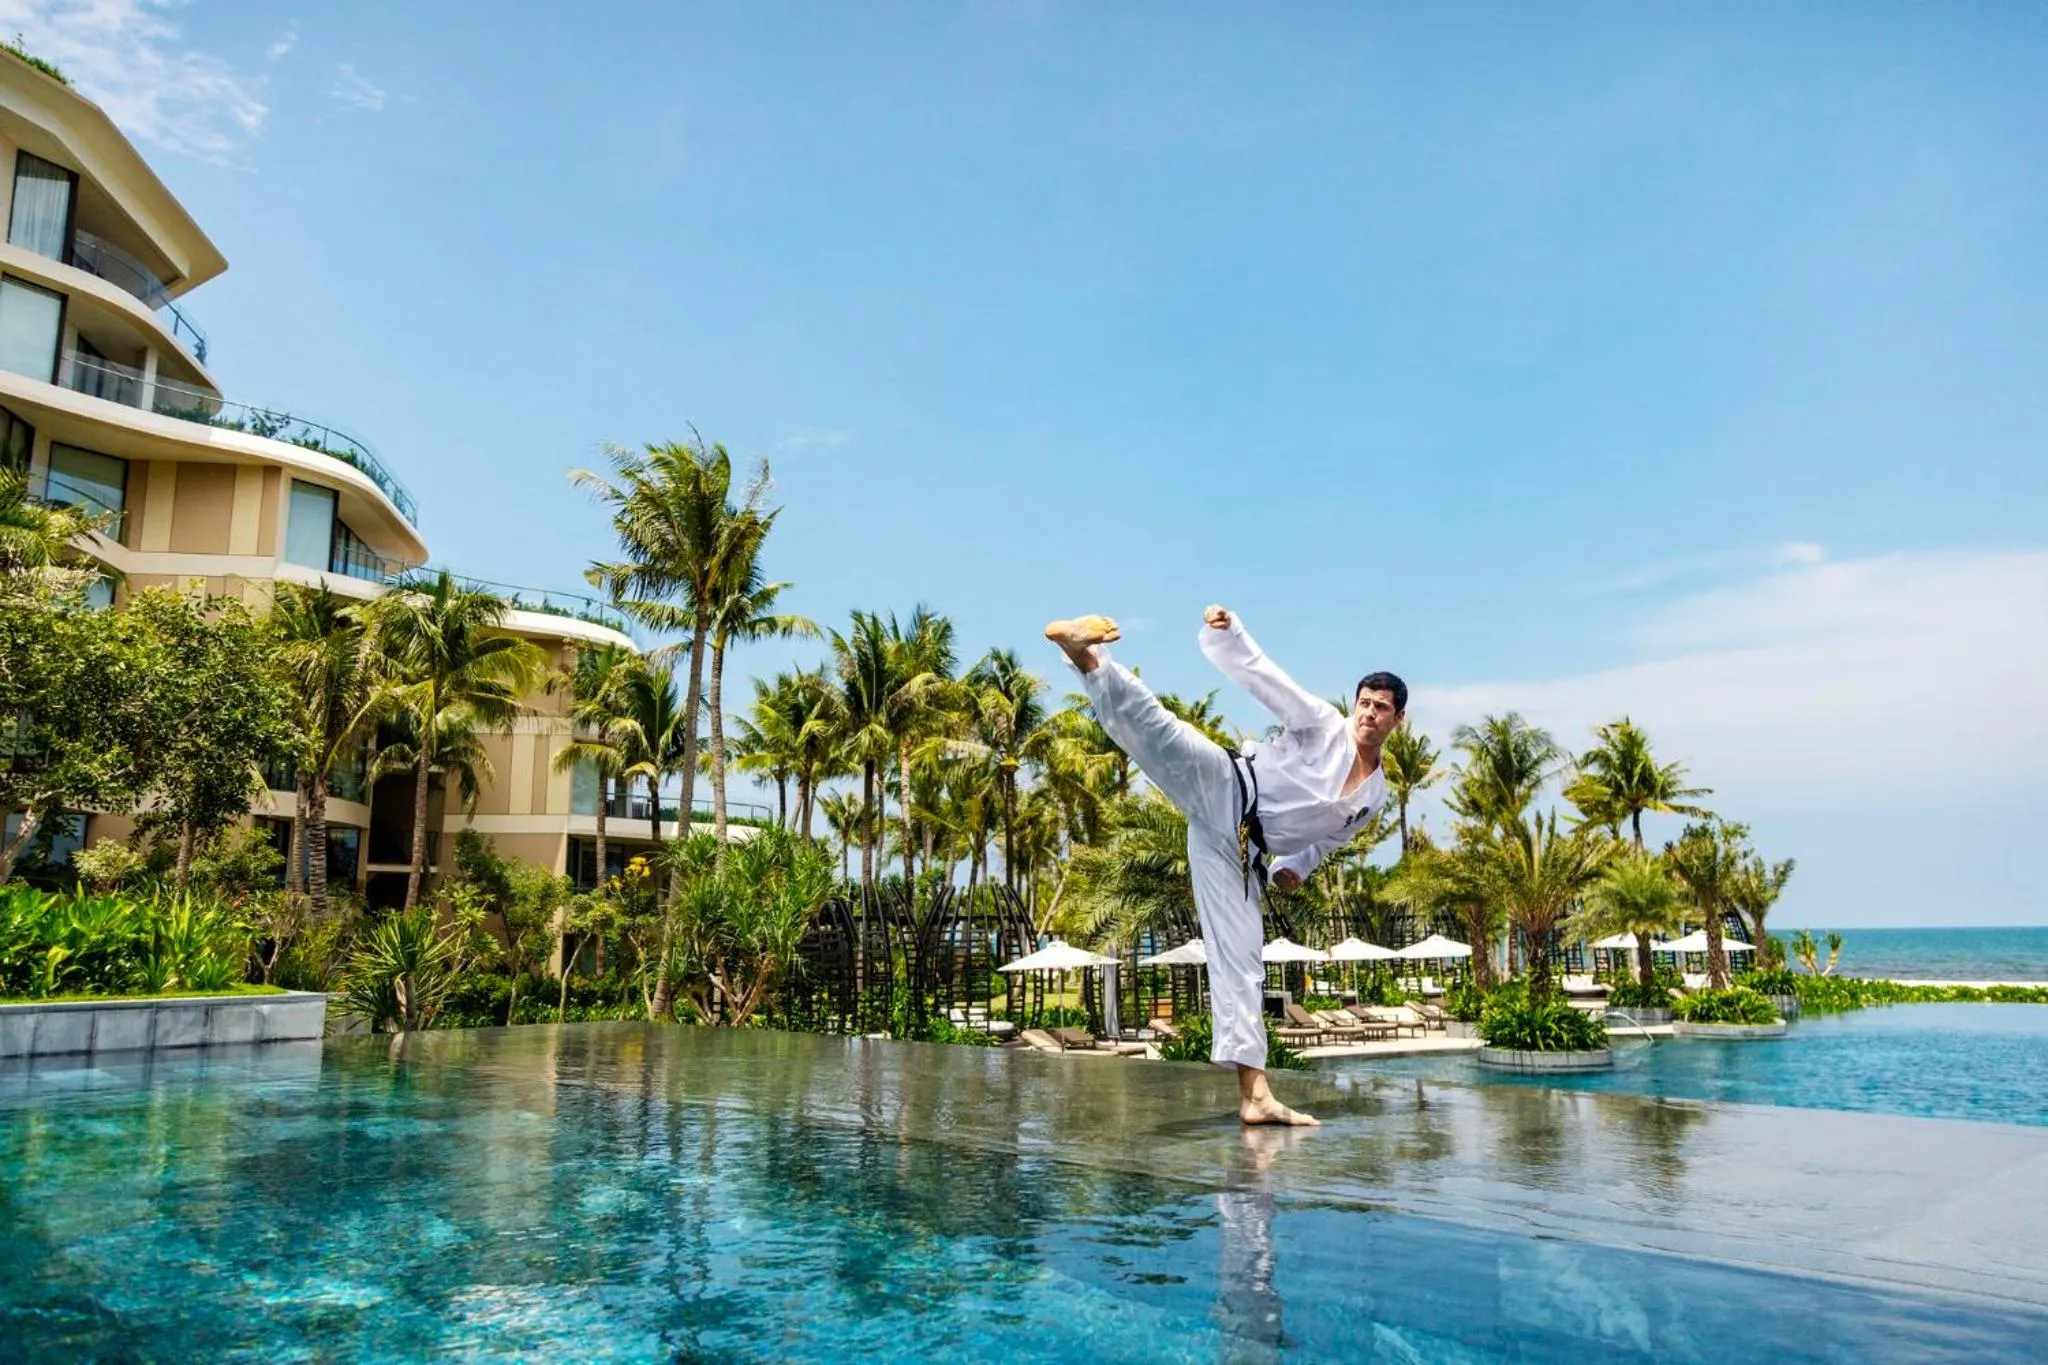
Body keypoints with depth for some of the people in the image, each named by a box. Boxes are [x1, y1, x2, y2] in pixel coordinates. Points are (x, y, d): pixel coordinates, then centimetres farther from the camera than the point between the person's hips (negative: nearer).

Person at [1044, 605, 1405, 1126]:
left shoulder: (1376, 795, 18)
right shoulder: (1323, 725, 2)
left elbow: (1328, 834, 34)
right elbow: (1262, 674, -5)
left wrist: (1293, 866, 17)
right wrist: (1225, 630, -22)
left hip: (1239, 850, 4)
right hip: (1223, 791, -4)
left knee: (1240, 956, 0)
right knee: (1162, 731, -33)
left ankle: (1254, 1093, 1)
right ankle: (1087, 655, -48)